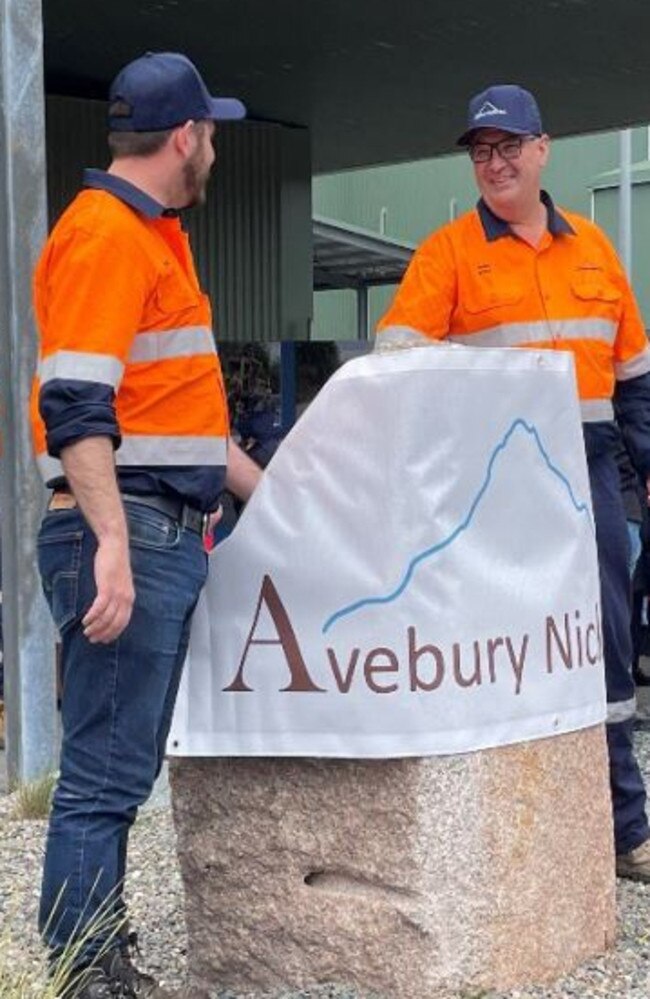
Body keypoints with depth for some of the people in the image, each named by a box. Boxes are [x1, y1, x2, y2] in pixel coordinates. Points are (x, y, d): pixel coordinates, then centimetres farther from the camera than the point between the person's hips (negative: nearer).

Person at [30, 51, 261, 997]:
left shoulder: (153, 236, 21)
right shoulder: (104, 233, -10)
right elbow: (76, 405, -20)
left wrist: (268, 493, 30)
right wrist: (112, 541, -27)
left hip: (167, 534, 10)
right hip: (124, 534, -10)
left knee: (123, 768, 13)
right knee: (105, 772, -7)